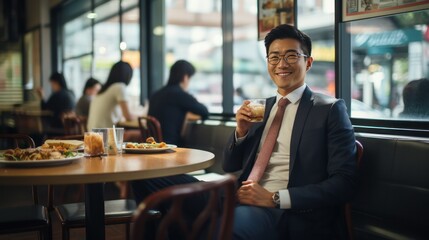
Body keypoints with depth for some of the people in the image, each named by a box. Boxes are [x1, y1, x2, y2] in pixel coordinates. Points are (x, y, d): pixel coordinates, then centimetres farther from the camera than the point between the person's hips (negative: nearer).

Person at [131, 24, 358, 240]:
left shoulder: (330, 109, 1)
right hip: (239, 200, 6)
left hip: (286, 214, -6)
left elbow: (344, 183, -7)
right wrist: (241, 131, 1)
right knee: (150, 178, -10)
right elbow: (230, 167, 22)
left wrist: (275, 198, -16)